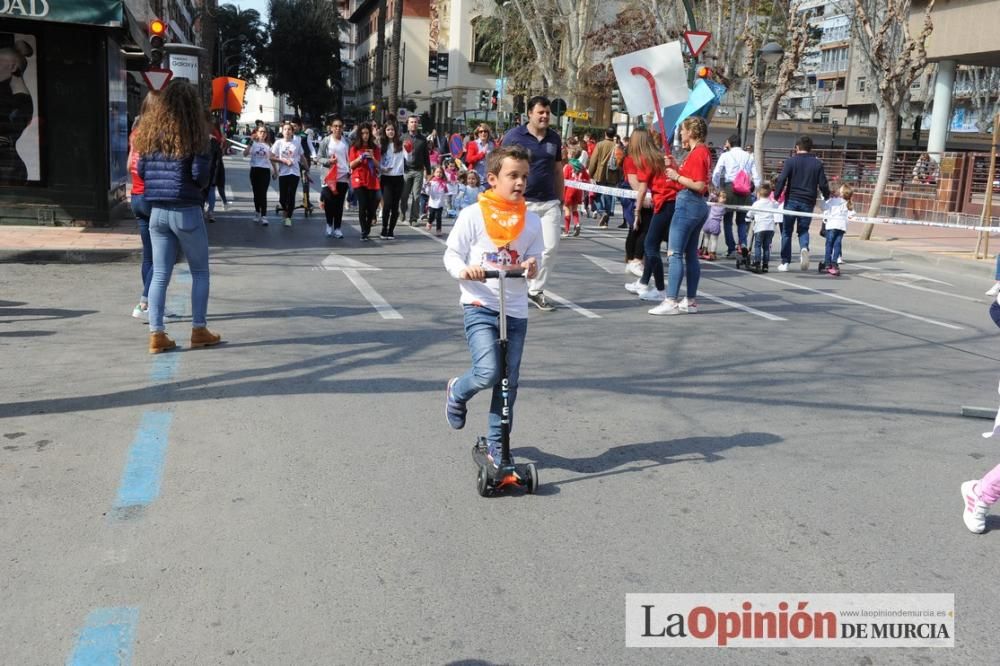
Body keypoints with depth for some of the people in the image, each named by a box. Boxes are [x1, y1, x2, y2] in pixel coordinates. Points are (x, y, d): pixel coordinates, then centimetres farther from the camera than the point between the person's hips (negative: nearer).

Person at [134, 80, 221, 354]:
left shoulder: (150, 132, 7)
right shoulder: (193, 134, -8)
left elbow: (141, 171, 8)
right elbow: (200, 173, -14)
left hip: (157, 211, 5)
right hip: (186, 211, -4)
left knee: (160, 274, 8)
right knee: (200, 272, 10)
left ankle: (156, 334, 5)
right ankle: (199, 330, 12)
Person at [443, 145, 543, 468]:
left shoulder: (532, 221, 5)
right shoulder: (473, 215, -5)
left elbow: (534, 259, 11)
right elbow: (451, 255, -2)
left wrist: (531, 266, -12)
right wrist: (464, 270, -23)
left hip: (516, 310, 4)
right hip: (480, 305, -4)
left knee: (509, 381, 6)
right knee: (488, 373, -19)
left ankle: (496, 446, 22)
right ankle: (457, 391, 18)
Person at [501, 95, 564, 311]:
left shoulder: (554, 138, 11)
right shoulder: (514, 136, -4)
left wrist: (560, 200, 16)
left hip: (549, 203, 4)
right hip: (521, 202, -4)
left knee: (551, 247, -1)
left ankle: (536, 290, 13)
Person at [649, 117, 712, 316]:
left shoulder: (697, 153, -14)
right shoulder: (703, 151, 15)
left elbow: (699, 185, -20)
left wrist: (677, 176, -13)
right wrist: (676, 169, 7)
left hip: (688, 203, -10)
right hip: (699, 205, 10)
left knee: (674, 253, -9)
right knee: (691, 254, 12)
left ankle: (671, 302, -11)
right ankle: (691, 301, 17)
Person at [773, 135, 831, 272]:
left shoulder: (791, 161, -2)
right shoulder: (817, 164, 5)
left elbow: (781, 180, -12)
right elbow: (823, 184, 4)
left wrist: (776, 196, -8)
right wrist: (827, 198, 20)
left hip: (791, 200, -2)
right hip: (808, 203, 2)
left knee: (787, 231, 8)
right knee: (803, 229, 14)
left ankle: (785, 262, 9)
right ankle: (804, 248, -19)